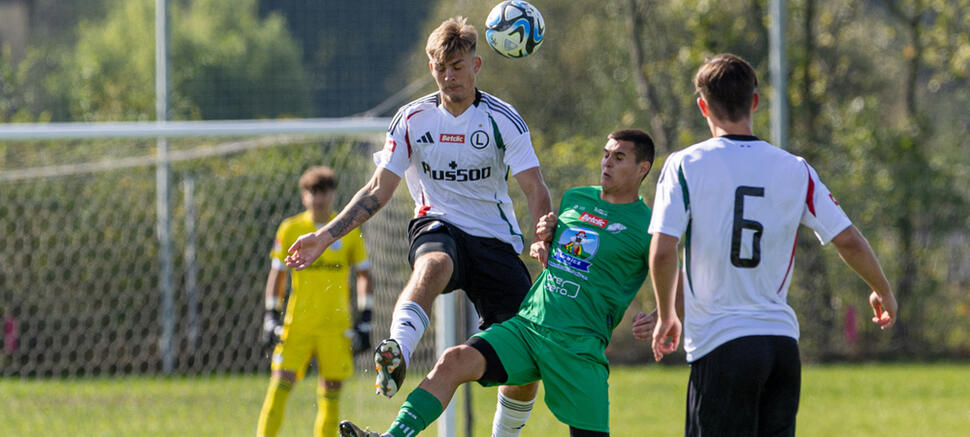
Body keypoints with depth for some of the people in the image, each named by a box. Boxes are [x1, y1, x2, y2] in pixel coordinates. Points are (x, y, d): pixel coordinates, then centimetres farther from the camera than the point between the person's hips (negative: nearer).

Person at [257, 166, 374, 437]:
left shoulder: (349, 230, 5)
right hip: (298, 323, 0)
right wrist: (271, 317, 5)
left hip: (336, 326, 1)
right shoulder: (290, 229, 4)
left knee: (331, 388, -1)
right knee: (281, 382, -11)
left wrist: (365, 320, 3)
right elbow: (277, 275, 11)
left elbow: (364, 275, 10)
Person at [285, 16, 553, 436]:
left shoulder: (503, 120, -3)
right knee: (433, 264, -41)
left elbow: (535, 190, -8)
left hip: (496, 239, 1)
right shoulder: (413, 119, 3)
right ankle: (395, 358, -64)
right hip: (437, 226, -1)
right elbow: (379, 189, 8)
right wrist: (325, 236, 1)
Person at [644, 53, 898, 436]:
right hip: (782, 339, 4)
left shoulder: (685, 166, -5)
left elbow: (663, 251, -11)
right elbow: (848, 240, 6)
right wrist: (883, 292, 24)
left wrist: (666, 316, 6)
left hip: (720, 345, -4)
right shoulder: (795, 170, 5)